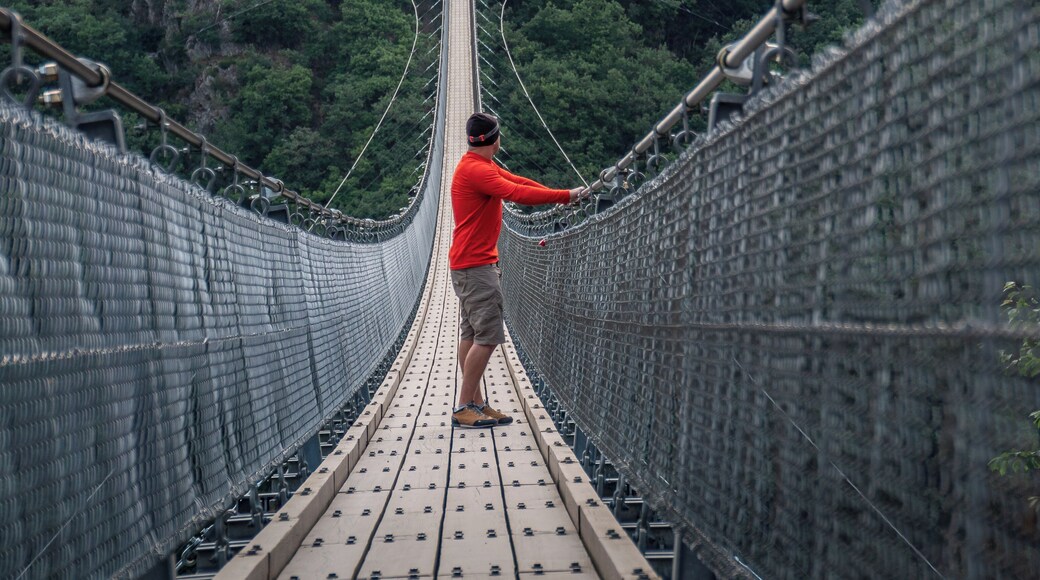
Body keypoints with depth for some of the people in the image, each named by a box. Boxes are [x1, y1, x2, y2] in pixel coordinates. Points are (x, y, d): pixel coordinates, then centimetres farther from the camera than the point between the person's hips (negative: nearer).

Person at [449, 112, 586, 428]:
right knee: (488, 336, -11)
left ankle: (475, 403, 15)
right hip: (475, 264, -11)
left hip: (473, 263, 11)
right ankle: (464, 408, -8)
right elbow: (518, 193, -26)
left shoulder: (483, 166, 15)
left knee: (471, 334, 11)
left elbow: (518, 182, 9)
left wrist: (559, 196, -2)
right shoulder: (475, 169, -18)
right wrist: (566, 195, -21)